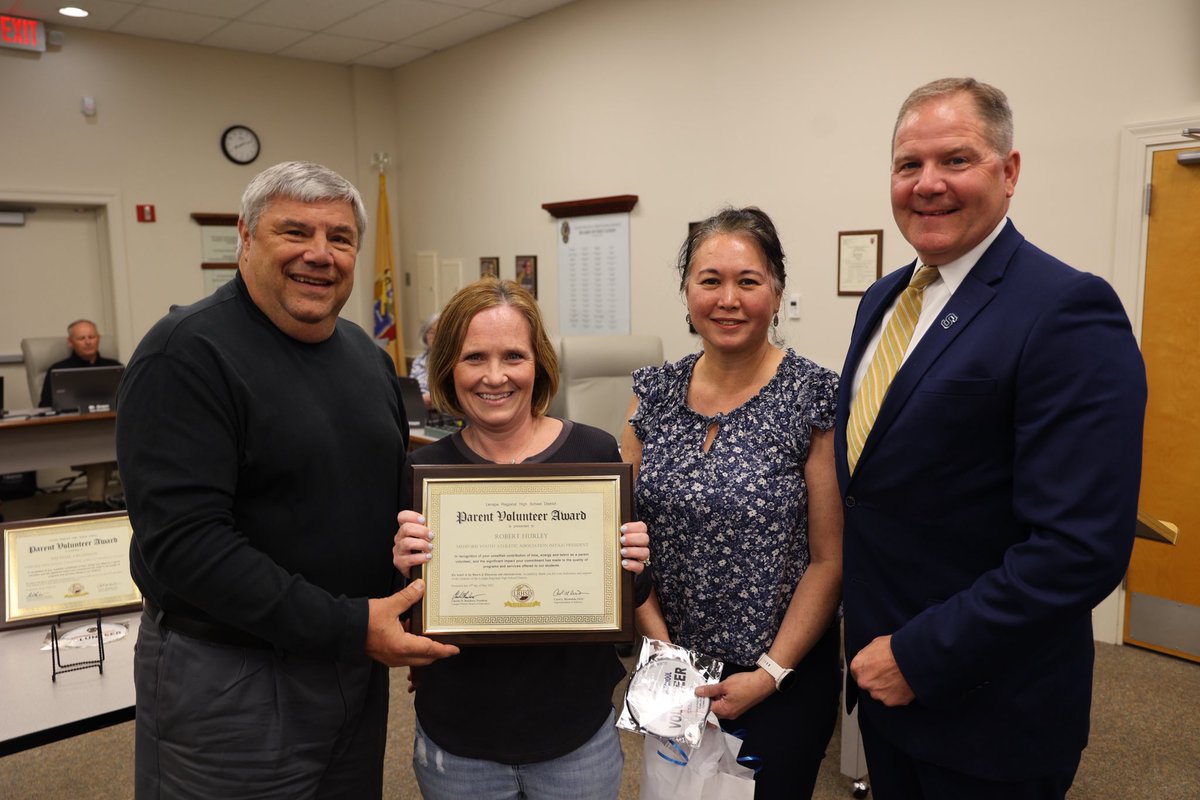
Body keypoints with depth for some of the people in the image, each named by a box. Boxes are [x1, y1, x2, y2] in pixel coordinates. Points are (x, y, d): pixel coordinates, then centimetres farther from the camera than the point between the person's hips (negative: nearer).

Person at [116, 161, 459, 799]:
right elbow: (183, 540, -24)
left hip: (358, 660, 7)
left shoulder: (366, 355, 6)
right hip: (229, 678, -7)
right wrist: (348, 626, -24)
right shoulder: (188, 353, -17)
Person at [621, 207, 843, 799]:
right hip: (671, 668, 4)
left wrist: (771, 674, -13)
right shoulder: (653, 393, -3)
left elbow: (829, 560, -11)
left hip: (784, 673, -3)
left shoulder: (815, 397, -14)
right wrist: (662, 650, -6)